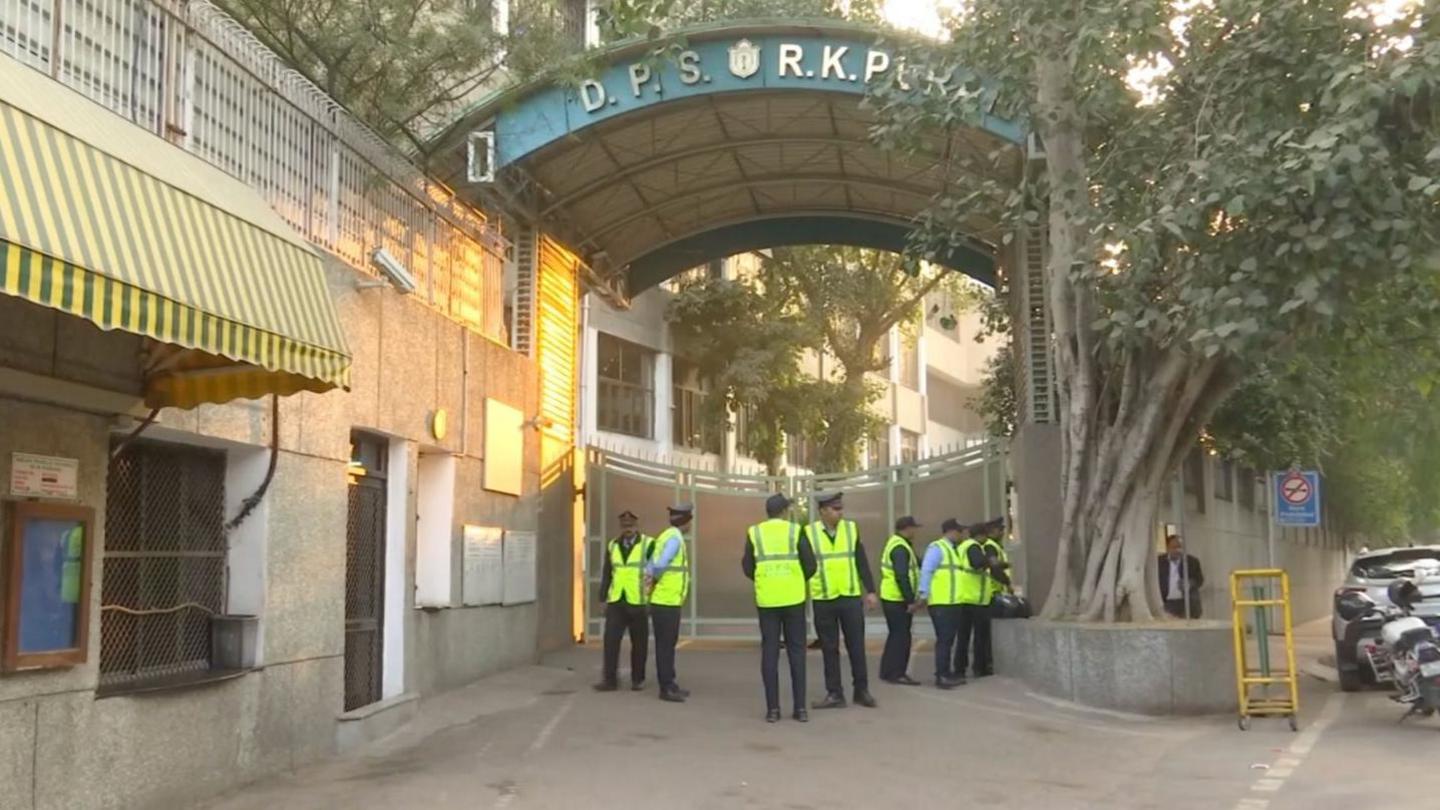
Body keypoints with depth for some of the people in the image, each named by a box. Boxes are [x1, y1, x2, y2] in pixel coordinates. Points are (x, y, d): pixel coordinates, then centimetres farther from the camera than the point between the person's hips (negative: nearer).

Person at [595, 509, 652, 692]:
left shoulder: (648, 544, -2)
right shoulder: (612, 546, 10)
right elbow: (606, 575, 13)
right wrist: (603, 599, 10)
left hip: (638, 603, -3)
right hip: (616, 602, 3)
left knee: (639, 643, 5)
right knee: (611, 640, -6)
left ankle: (637, 679, 18)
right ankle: (610, 680, -2)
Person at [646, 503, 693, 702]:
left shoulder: (668, 536, 14)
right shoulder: (674, 538, -16)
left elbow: (652, 566, 10)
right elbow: (659, 565, -26)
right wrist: (654, 578, -8)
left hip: (668, 601, 9)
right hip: (666, 601, -9)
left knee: (669, 644, 15)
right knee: (665, 645, -3)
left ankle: (670, 684, 24)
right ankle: (666, 688, 2)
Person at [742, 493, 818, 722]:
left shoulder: (754, 533, 3)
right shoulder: (796, 531, -1)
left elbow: (748, 568, 3)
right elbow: (810, 566, -3)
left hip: (766, 599, 1)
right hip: (793, 598, -1)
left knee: (770, 652, 5)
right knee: (796, 651, 5)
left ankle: (772, 709, 3)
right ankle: (800, 708, 4)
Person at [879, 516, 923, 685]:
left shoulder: (896, 543, 16)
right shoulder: (900, 548, -18)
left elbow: (913, 564, 21)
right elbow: (902, 577, -24)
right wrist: (911, 600, -22)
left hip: (892, 598, 10)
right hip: (898, 600, -10)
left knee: (897, 635, 15)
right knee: (901, 636, -5)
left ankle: (889, 672, 20)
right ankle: (896, 673, -2)